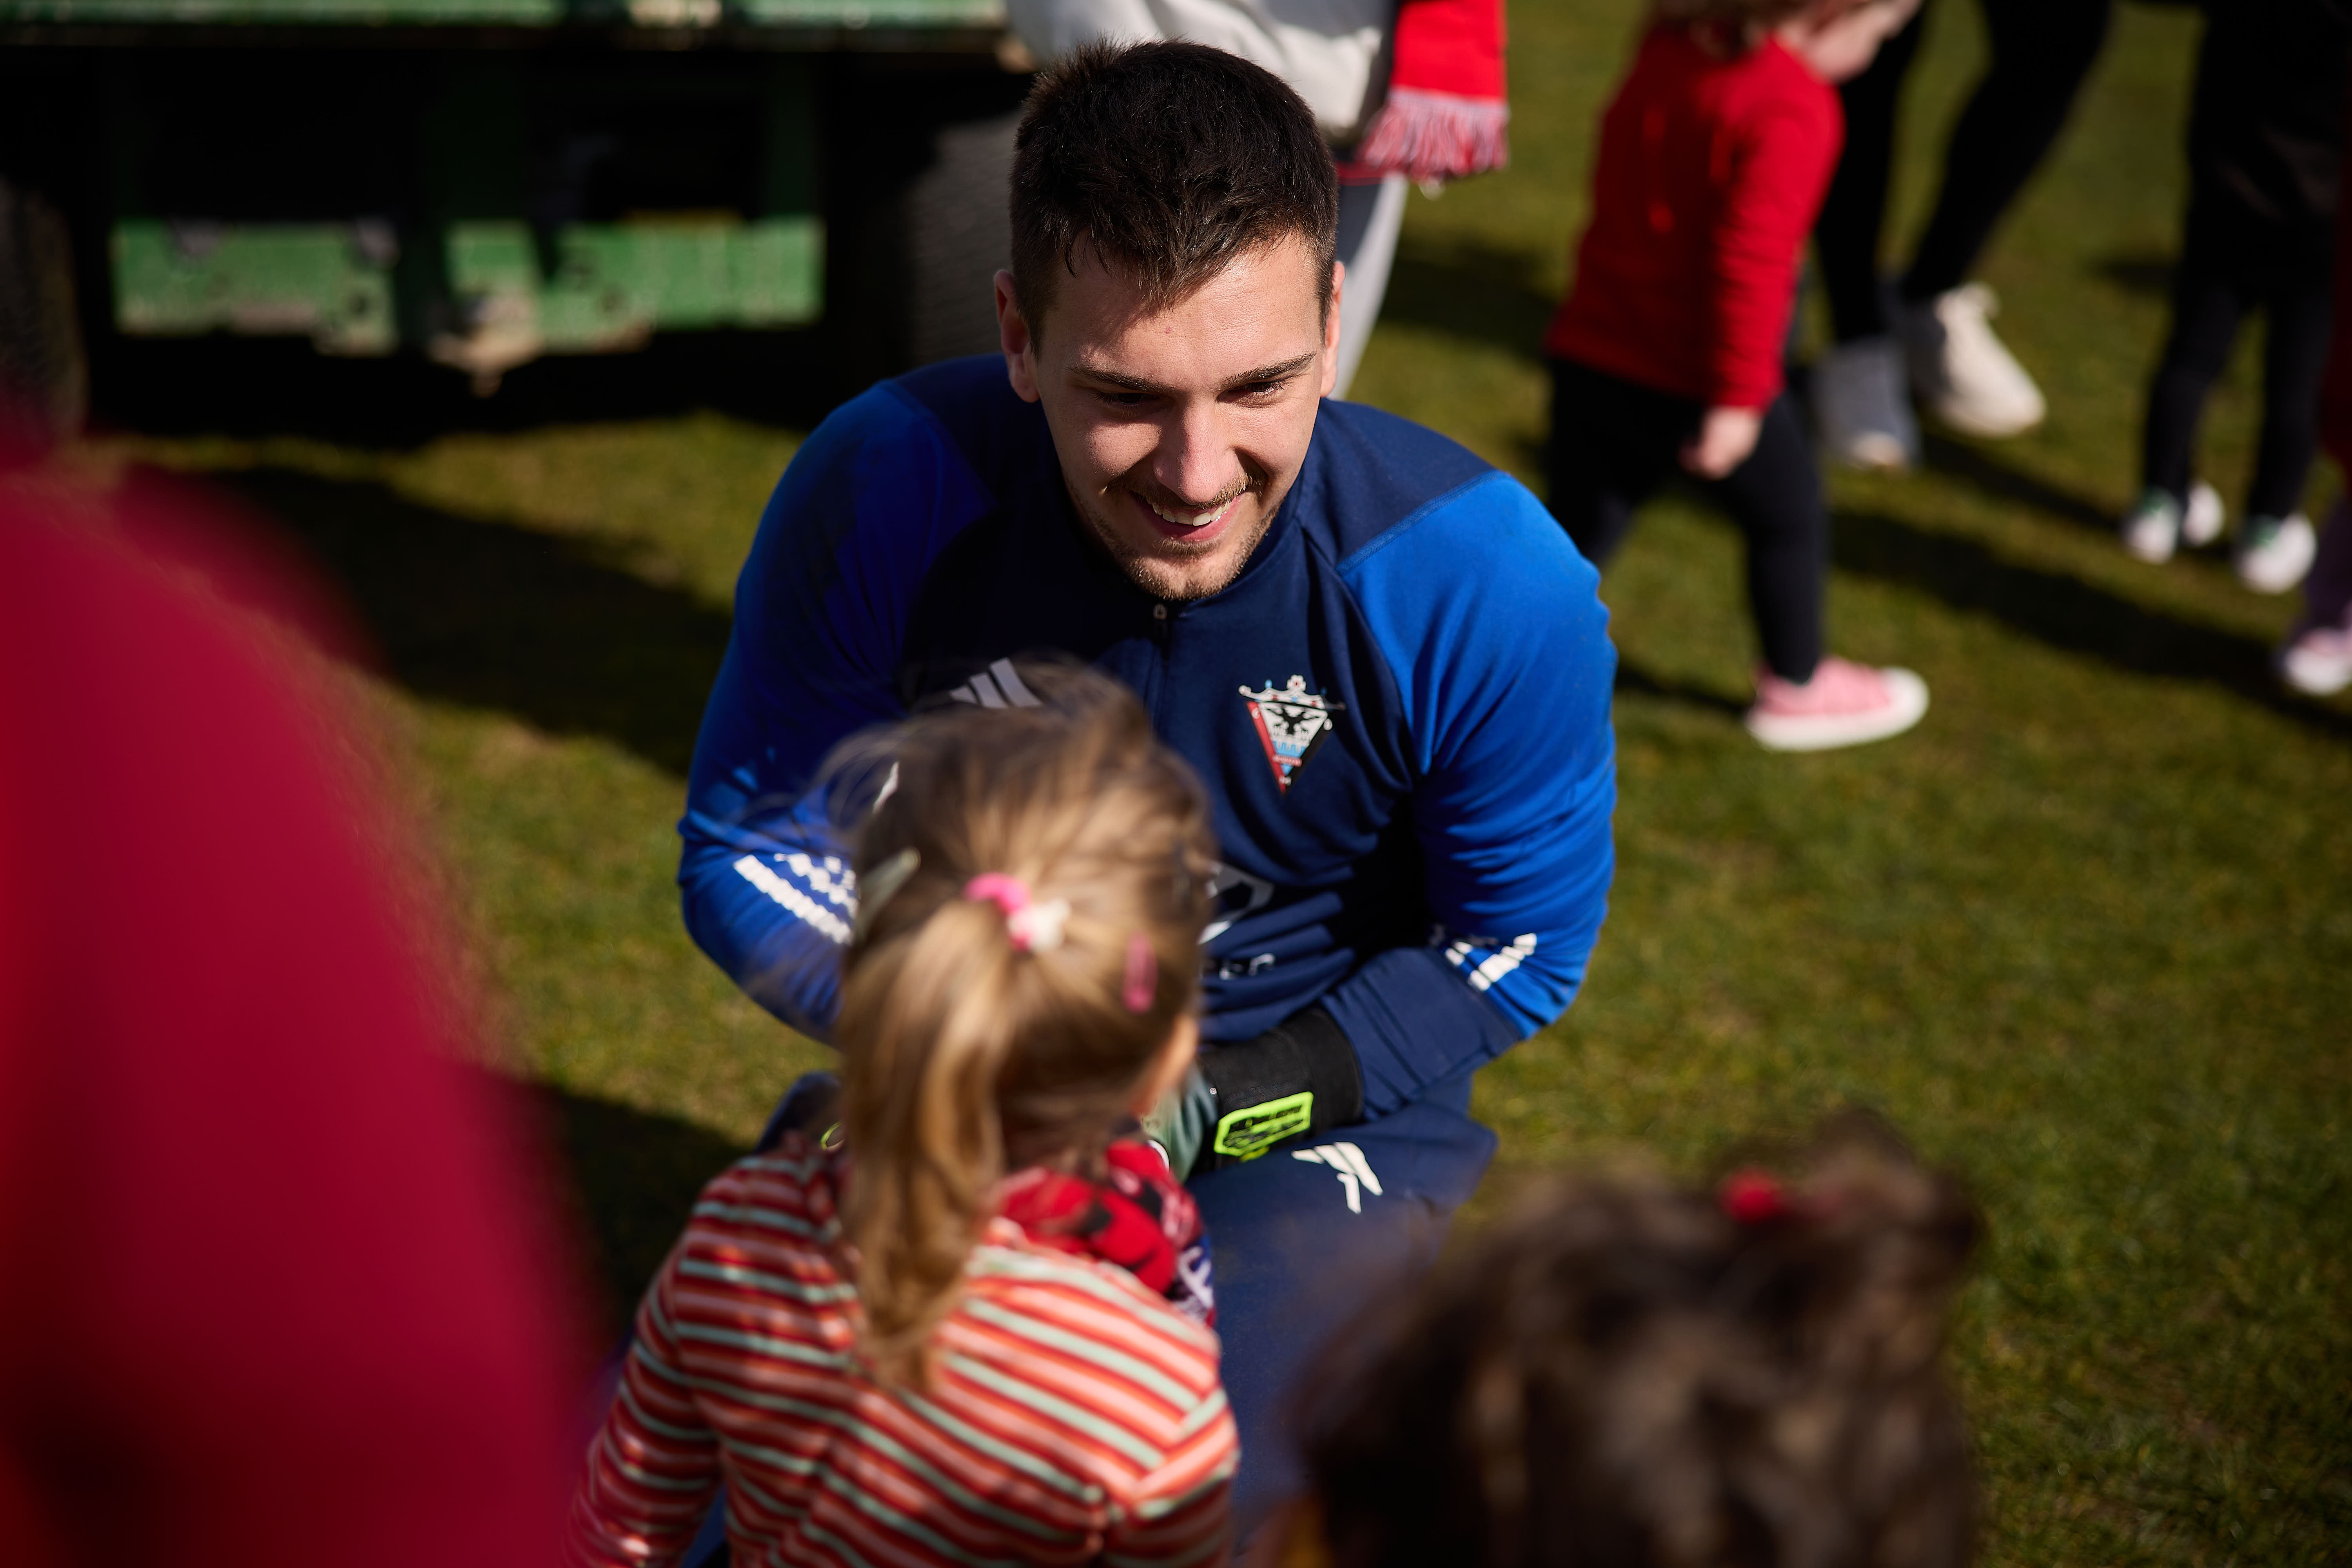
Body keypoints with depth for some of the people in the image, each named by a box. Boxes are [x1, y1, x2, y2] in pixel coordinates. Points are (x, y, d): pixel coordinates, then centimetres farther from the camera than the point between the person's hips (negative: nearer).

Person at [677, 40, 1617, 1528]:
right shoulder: (882, 490, -19)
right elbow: (751, 859, -6)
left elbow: (1515, 948, -7)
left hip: (1323, 1097, -1)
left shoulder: (1491, 588, -22)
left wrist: (1211, 1110, -18)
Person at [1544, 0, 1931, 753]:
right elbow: (1750, 261, -26)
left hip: (1589, 351, 7)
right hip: (1698, 381, -6)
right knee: (1790, 519, 17)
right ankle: (1795, 688, 34)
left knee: (1578, 523, 14)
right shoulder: (1791, 108, -19)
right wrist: (1738, 399, -22)